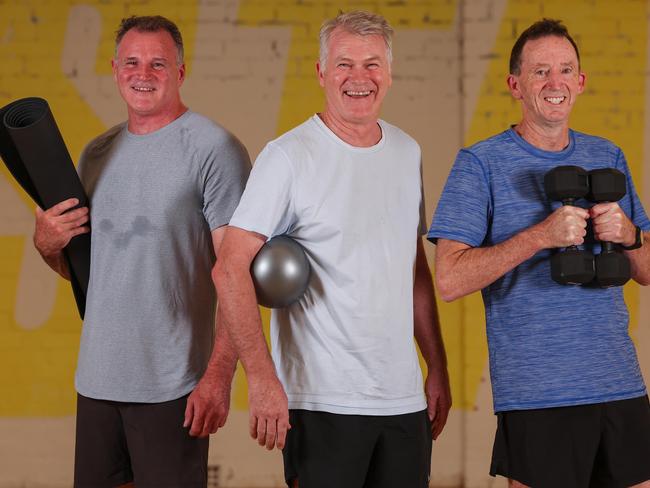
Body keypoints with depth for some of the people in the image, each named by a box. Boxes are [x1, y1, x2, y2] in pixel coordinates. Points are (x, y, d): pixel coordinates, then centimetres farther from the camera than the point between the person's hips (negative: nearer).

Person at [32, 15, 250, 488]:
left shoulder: (213, 148, -7)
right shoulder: (96, 153, 13)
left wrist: (220, 374, -19)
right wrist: (47, 245, -2)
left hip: (172, 384, -6)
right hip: (96, 379, 6)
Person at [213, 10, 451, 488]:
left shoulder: (406, 152, 10)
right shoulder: (290, 156, -9)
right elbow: (231, 270, -14)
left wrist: (438, 368, 14)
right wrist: (262, 379, -19)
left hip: (405, 400, 6)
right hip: (323, 404, -6)